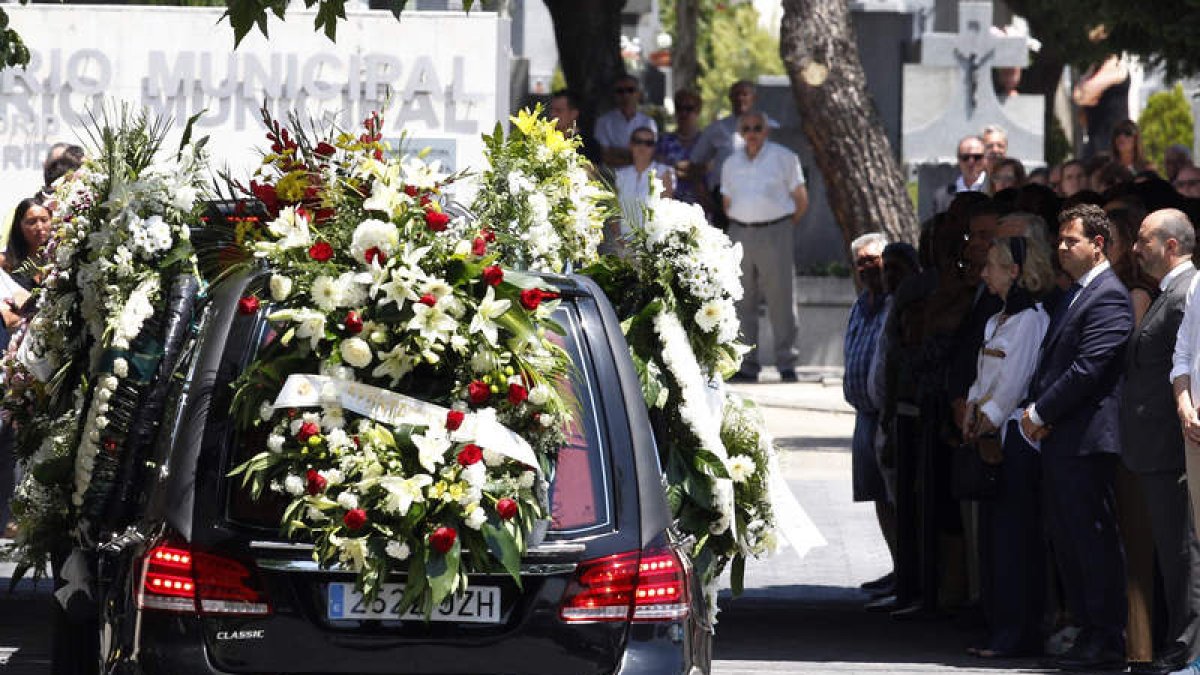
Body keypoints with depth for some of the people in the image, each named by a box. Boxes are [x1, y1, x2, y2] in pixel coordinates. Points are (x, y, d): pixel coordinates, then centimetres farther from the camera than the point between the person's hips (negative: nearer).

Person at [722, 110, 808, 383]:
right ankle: (747, 365, 4)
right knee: (742, 302, 1)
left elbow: (801, 201, 6)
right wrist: (740, 226, 11)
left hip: (774, 232, -4)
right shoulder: (731, 163, 15)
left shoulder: (784, 158, 3)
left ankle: (786, 364, -4)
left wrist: (784, 226, 8)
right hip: (740, 234, 4)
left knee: (781, 300, -6)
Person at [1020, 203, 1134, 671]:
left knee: (1094, 540, -6)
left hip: (1085, 439, -10)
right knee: (1066, 541, 12)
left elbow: (1087, 369, -18)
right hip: (1057, 439, 10)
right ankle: (1088, 631, 17)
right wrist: (1034, 411, 4)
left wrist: (1041, 413, -11)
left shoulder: (1109, 297, -12)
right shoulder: (1074, 294, 19)